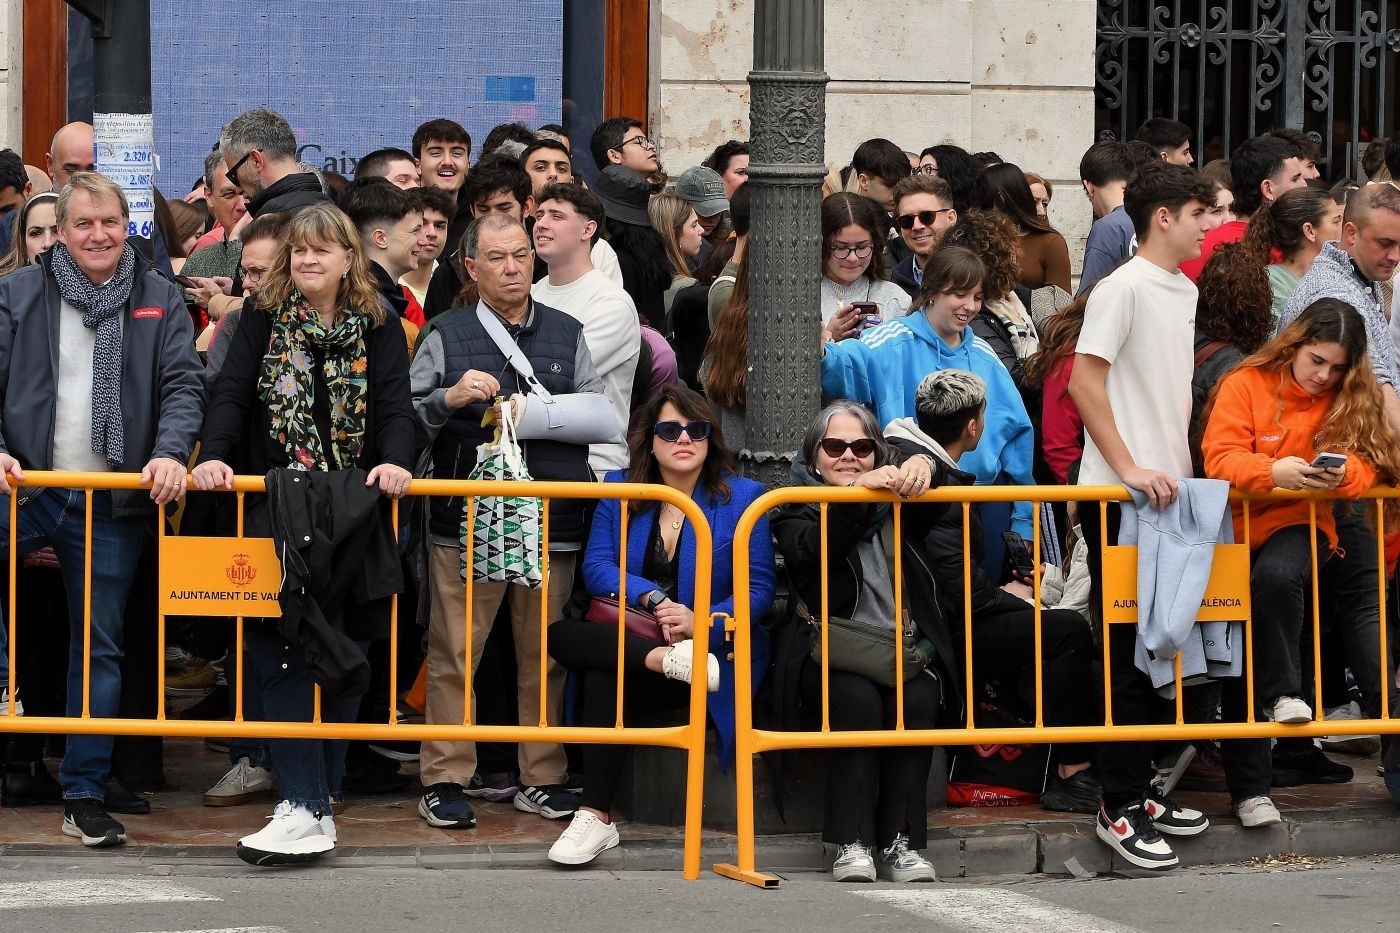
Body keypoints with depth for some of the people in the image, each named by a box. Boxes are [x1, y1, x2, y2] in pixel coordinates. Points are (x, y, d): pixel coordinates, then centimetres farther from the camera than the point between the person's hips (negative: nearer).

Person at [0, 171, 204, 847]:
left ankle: (84, 797, 12)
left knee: (98, 646, 7)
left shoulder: (160, 303, 6)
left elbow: (183, 386, 1)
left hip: (112, 505, 1)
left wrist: (170, 453, -17)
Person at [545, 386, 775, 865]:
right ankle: (670, 659, -40)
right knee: (560, 636, -30)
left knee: (605, 677, -34)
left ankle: (597, 816, -36)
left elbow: (759, 589, -4)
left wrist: (703, 622, -22)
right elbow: (596, 568, -2)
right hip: (628, 638, 4)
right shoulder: (620, 491, 10)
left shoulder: (741, 497, 2)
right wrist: (654, 599, -20)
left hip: (714, 650, -4)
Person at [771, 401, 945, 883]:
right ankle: (852, 843, -32)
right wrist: (857, 491, -27)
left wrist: (923, 467, -24)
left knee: (917, 699, -29)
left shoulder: (895, 506, 20)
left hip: (907, 651, 2)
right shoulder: (797, 513, 11)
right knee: (859, 698, -32)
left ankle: (900, 841, -26)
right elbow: (814, 550, -14)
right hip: (834, 656, -2)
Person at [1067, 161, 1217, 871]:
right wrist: (1127, 467, -19)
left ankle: (1139, 790, 20)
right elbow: (1084, 382, -16)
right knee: (1126, 653, -6)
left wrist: (1180, 462, 12)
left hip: (1168, 492, 8)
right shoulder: (1124, 287, -11)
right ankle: (1119, 810, -2)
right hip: (1118, 497, -8)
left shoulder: (1185, 292, 15)